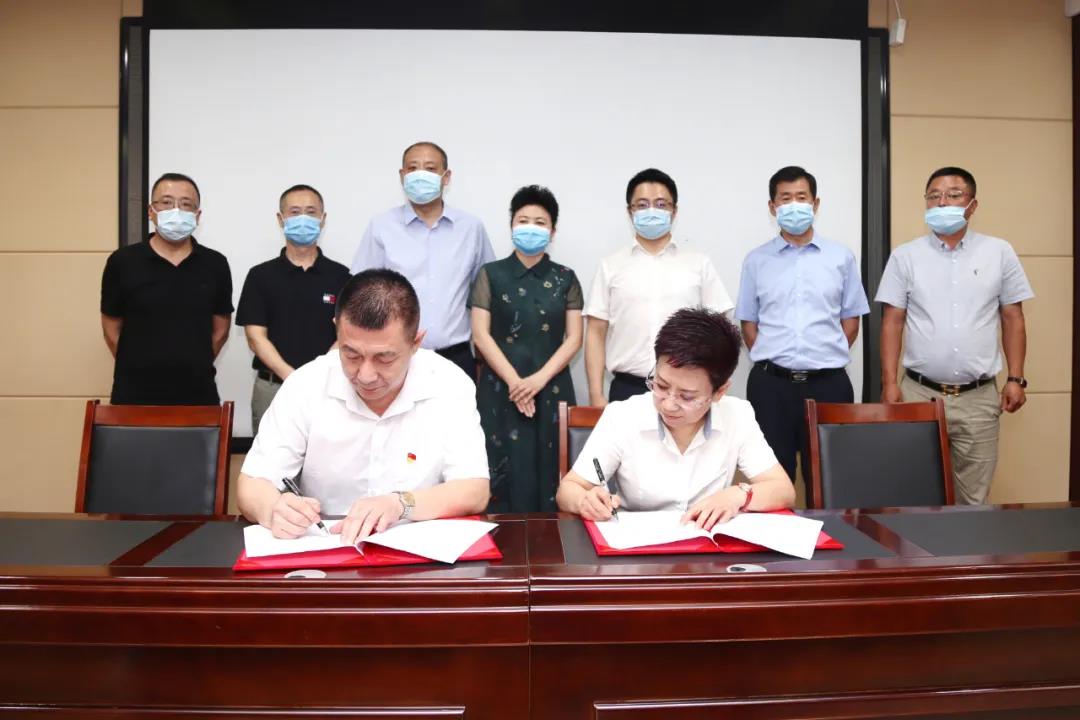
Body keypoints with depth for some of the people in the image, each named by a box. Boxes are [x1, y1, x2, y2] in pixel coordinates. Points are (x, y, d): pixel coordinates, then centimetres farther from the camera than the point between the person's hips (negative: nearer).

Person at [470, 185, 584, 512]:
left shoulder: (565, 279, 10)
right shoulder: (491, 274, 6)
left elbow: (574, 338, 3)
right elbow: (481, 334, -1)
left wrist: (539, 378, -11)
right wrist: (514, 381, -12)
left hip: (552, 389, 1)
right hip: (501, 390, -1)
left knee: (548, 474, 1)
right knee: (506, 473, -4)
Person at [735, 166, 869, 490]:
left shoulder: (841, 257, 7)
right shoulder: (756, 260, 6)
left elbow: (851, 320, 10)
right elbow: (748, 323, 9)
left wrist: (827, 359, 2)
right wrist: (771, 360, 0)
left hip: (828, 383, 1)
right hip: (770, 384, 0)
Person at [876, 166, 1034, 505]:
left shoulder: (999, 252, 6)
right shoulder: (905, 256, 3)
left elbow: (1013, 319, 8)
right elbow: (892, 322, 2)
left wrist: (1016, 379, 2)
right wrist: (889, 382, -4)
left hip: (979, 398, 1)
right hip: (919, 393, -1)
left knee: (973, 498, 7)